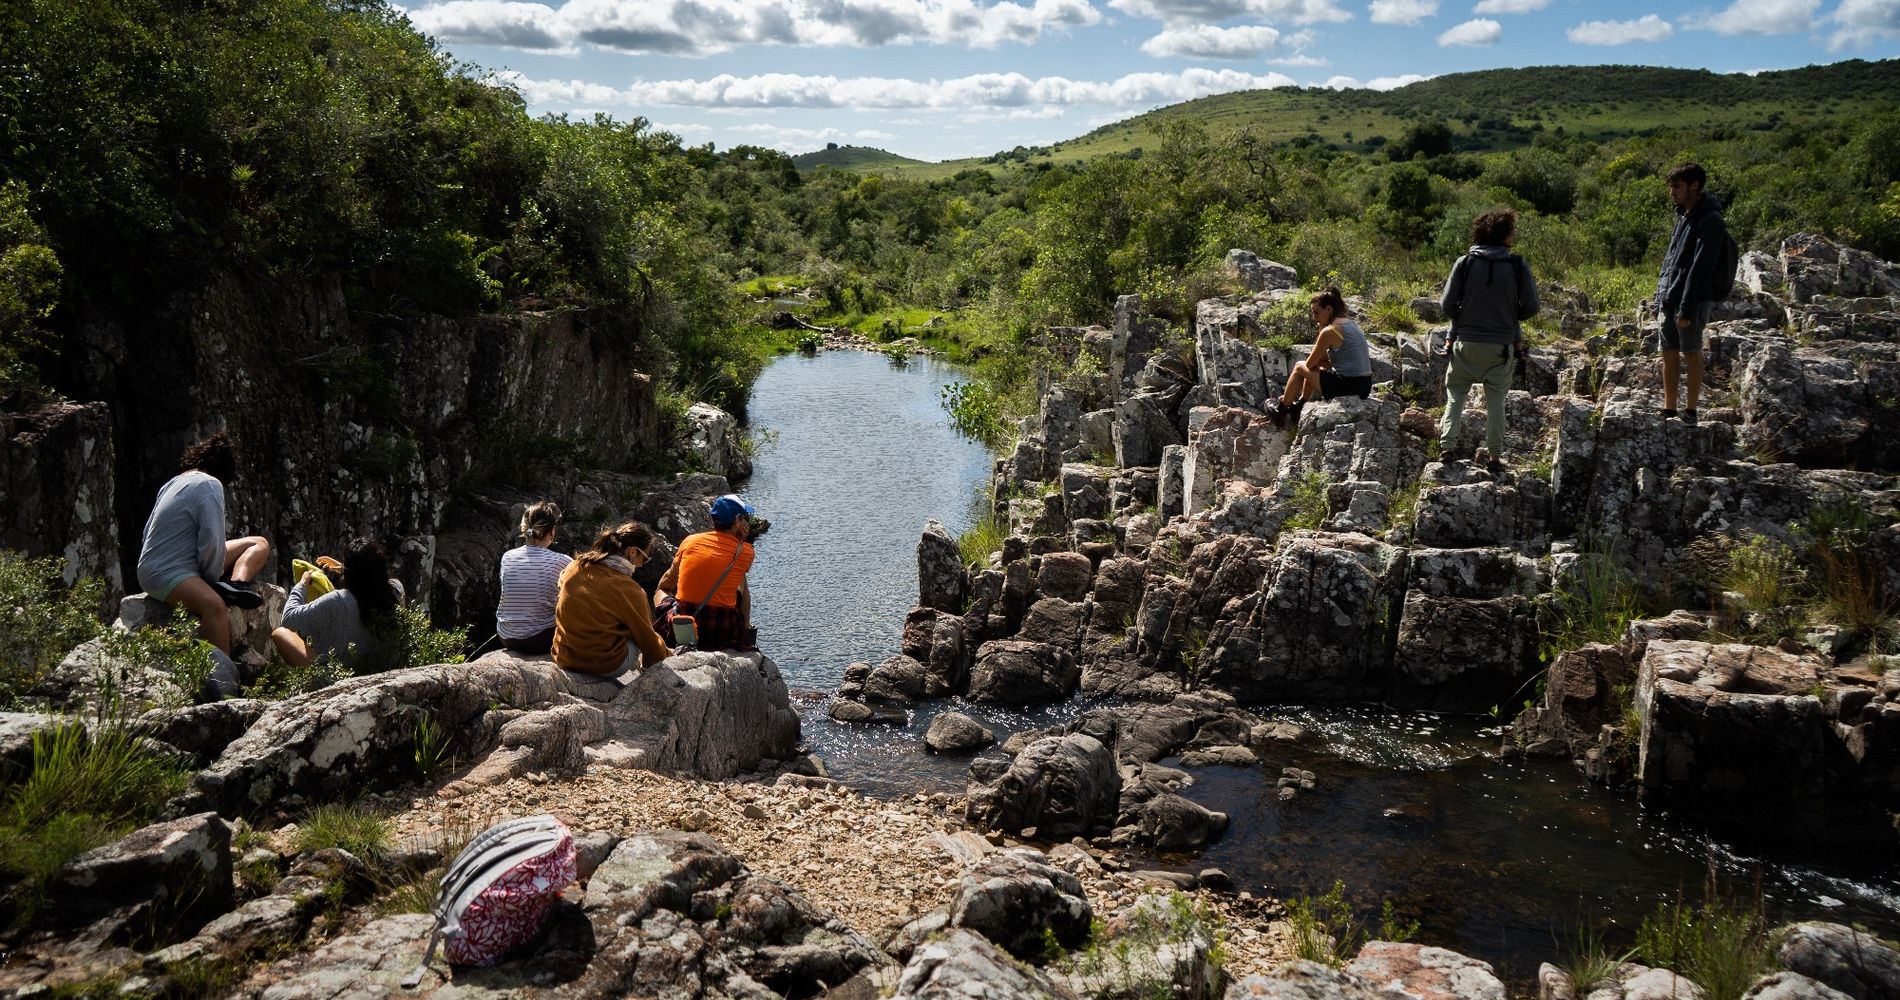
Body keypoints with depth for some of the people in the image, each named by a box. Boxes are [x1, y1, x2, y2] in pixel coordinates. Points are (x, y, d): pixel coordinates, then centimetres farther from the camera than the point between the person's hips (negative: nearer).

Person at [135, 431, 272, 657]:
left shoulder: (174, 482, 17)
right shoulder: (210, 485, -11)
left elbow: (149, 530, 22)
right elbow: (212, 540, -18)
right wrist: (213, 577, -5)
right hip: (164, 573, -10)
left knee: (259, 544, 9)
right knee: (214, 604, -40)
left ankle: (237, 582, -20)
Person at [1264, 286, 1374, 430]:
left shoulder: (1329, 331, -13)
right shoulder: (1352, 324, 14)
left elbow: (1310, 364, -3)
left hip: (1346, 387, -9)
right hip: (1365, 387, 9)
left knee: (1300, 367, 12)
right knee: (1317, 368, 30)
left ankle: (1281, 411, 27)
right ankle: (1298, 408, 45)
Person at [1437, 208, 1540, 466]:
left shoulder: (1465, 263, -8)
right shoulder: (1518, 266, -8)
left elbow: (1448, 305, -8)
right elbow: (1530, 308, -6)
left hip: (1466, 342, 0)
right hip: (1502, 346, 0)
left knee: (1456, 393, 14)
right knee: (1496, 399, 13)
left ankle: (1447, 442, 3)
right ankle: (1494, 452, 14)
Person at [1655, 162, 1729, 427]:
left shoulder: (1710, 221, -13)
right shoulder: (1683, 216, 14)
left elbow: (1701, 268, -19)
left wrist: (1687, 308, -22)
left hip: (1692, 300, -8)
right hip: (1669, 300, 8)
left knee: (1692, 354, 0)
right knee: (1669, 355, 10)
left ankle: (1690, 411, 8)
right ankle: (1669, 410, 16)